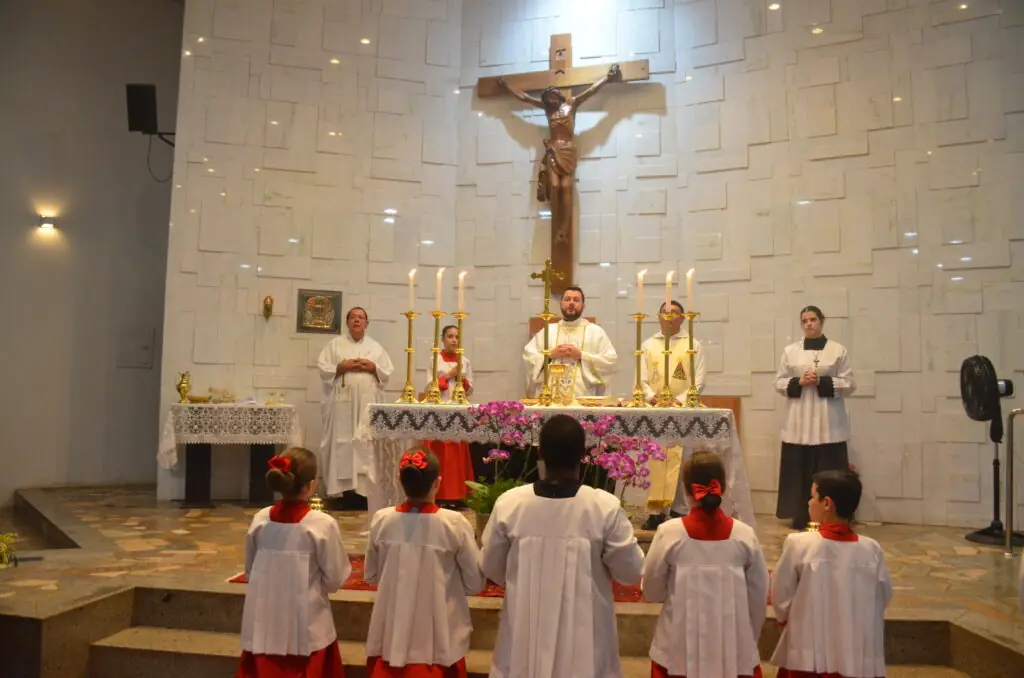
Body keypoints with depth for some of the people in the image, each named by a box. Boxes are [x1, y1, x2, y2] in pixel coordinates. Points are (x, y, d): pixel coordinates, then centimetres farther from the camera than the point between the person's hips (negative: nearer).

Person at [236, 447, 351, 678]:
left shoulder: (260, 520, -4)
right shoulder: (323, 524, -16)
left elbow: (250, 571, 8)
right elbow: (334, 580, -9)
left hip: (264, 627, 4)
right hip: (307, 629, -4)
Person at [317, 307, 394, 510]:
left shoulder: (376, 347, 14)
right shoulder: (335, 344, 9)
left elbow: (388, 372, 11)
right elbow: (323, 369, 3)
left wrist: (373, 367, -6)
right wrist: (341, 367, -10)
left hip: (368, 403, 2)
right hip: (342, 402, -1)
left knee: (367, 445, -3)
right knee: (341, 444, -5)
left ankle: (366, 488, 0)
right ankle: (340, 488, -2)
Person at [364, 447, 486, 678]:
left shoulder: (381, 520, -10)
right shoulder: (455, 523, -18)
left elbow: (370, 575, 5)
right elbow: (476, 583, -7)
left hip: (391, 638, 2)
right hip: (439, 640, -2)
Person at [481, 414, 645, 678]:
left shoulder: (508, 504, -13)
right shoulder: (606, 507, -18)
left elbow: (491, 568, 1)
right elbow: (631, 571, -7)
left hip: (526, 631, 1)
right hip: (583, 634, -1)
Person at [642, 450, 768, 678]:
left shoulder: (669, 533, -14)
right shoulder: (744, 535, -9)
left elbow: (652, 591, -4)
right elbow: (759, 598, 0)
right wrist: (750, 641, 15)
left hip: (680, 651, -1)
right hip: (734, 651, 1)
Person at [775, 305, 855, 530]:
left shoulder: (838, 350, 2)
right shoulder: (790, 351, 8)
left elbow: (849, 384, 0)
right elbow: (779, 382, 8)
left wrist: (822, 382, -13)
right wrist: (799, 382, -10)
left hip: (828, 423, -2)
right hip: (799, 424, 2)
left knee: (828, 473, -2)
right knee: (800, 472, 3)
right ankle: (801, 519, 12)